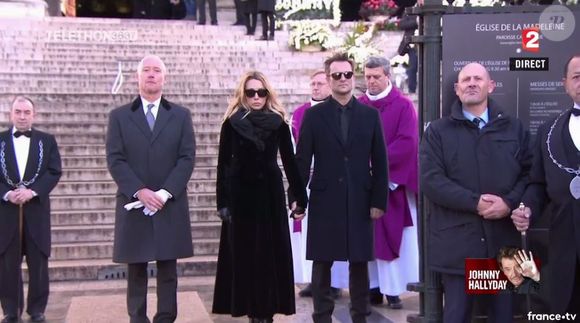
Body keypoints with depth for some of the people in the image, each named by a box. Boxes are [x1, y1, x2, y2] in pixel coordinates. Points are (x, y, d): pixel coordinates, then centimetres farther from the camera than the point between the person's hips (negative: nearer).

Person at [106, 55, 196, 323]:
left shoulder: (181, 116, 10)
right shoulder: (119, 116, 8)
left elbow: (187, 158, 1)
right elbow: (115, 160, -1)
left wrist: (165, 192, -12)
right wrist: (140, 191, -14)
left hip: (170, 207, 0)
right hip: (133, 206, 0)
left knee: (168, 271, 3)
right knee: (136, 271, 4)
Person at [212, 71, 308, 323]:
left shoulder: (279, 123, 1)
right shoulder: (232, 123, 0)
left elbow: (289, 162, 4)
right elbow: (223, 164, 1)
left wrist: (300, 197, 1)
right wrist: (222, 202, -4)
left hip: (270, 193, 1)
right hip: (240, 194, 0)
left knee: (271, 252, 3)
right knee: (244, 253, 3)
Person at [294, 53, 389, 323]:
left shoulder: (370, 114, 6)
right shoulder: (313, 115, 3)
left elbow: (379, 162, 5)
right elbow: (302, 160, 1)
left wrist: (379, 200, 0)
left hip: (360, 201, 1)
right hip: (324, 200, -1)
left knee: (359, 262, 7)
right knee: (322, 263, 4)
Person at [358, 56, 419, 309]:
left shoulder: (403, 106, -2)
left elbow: (407, 142, -11)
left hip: (392, 181, -3)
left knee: (391, 235, -1)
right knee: (368, 236, 4)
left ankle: (392, 288, 3)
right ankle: (373, 287, 8)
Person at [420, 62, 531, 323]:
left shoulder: (514, 128, 12)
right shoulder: (438, 131, 4)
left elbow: (529, 173, 6)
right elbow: (430, 179, -7)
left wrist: (510, 202, -13)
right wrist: (475, 202, -16)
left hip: (503, 240, 2)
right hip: (457, 242, -2)